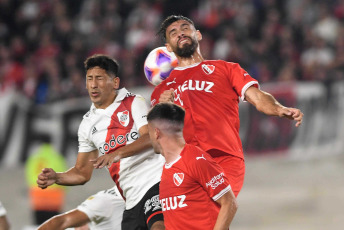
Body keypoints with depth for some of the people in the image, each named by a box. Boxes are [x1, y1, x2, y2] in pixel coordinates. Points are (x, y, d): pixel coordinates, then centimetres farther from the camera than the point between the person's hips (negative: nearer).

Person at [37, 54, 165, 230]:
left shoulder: (133, 102, 3)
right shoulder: (87, 124, 19)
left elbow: (151, 138, -14)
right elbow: (82, 173, 22)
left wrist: (118, 153, -28)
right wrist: (55, 177, 3)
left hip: (155, 180, -6)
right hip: (132, 199, 6)